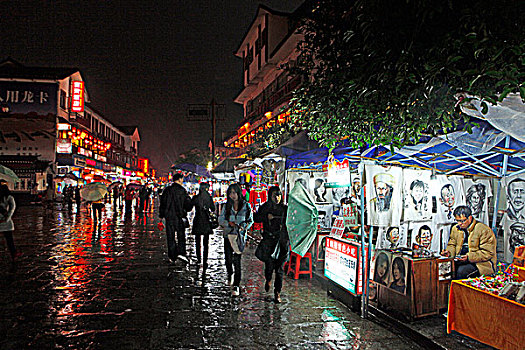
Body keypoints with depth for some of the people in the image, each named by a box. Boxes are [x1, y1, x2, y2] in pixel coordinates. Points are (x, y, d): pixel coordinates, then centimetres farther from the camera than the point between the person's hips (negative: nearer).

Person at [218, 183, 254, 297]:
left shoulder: (246, 206, -1)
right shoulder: (227, 206, 5)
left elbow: (251, 220, 5)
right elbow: (220, 219, 6)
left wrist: (244, 227, -13)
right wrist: (229, 223, -11)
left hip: (240, 236, -2)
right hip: (228, 235, 2)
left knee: (237, 260, -7)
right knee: (228, 259, 3)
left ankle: (236, 286, 2)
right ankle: (230, 275, 38)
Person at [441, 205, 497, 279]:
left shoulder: (484, 230, -8)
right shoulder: (455, 229, 11)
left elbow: (488, 253, -11)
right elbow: (452, 245, 21)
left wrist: (469, 257, -23)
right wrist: (449, 252, -3)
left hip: (481, 263, -5)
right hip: (460, 261, 5)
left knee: (460, 271, -32)